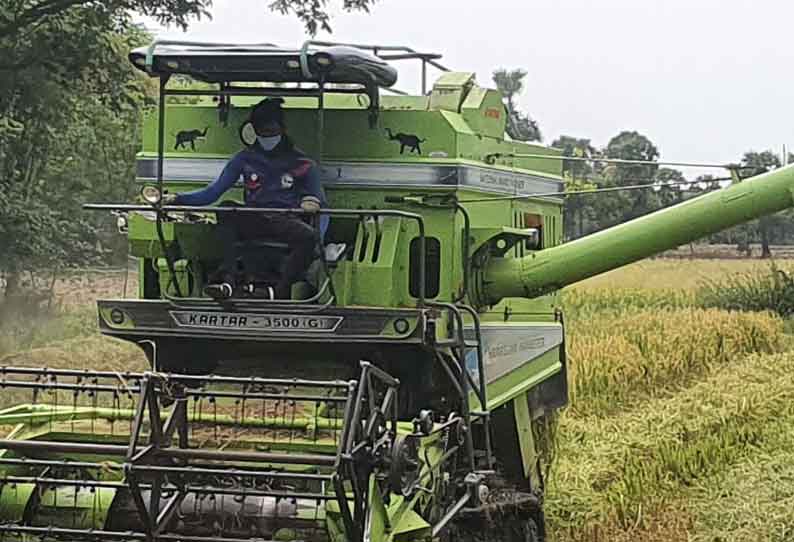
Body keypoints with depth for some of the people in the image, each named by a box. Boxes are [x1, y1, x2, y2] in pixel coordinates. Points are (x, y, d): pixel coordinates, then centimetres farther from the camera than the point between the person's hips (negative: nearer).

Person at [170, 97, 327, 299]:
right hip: (252, 221, 2)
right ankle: (226, 280, -42)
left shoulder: (300, 163, 12)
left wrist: (312, 201, -17)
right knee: (227, 210, -30)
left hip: (285, 220, -1)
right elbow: (213, 191, 13)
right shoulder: (245, 159, 16)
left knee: (309, 236, -34)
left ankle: (280, 294, -39)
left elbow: (318, 198, 10)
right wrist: (178, 199, -2)